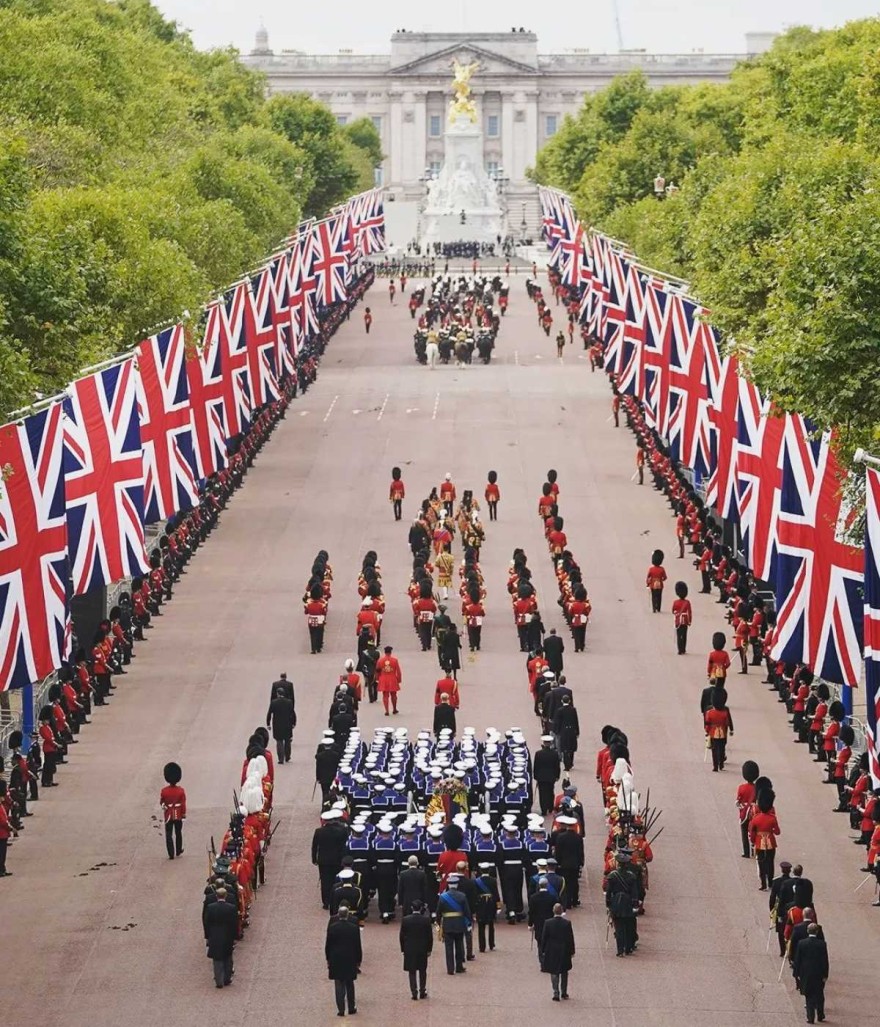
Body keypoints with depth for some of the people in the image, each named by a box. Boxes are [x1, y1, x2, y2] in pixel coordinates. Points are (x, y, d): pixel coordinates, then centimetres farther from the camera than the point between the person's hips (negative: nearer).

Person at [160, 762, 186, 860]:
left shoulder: (164, 791, -14)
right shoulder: (181, 790, -13)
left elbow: (161, 802, 1)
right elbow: (183, 804, -9)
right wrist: (184, 814, 3)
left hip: (168, 815, -1)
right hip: (178, 815, 1)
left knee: (169, 835, 4)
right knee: (178, 833, 19)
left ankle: (171, 854, 0)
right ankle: (178, 851, 30)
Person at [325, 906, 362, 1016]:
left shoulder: (332, 927, -8)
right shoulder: (354, 928, -7)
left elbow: (328, 945, -3)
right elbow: (358, 946, -2)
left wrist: (328, 959, 8)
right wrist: (358, 961, 8)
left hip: (336, 960, -1)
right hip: (350, 960, 1)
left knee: (339, 985, 2)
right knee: (349, 985, 14)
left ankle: (341, 1009, -2)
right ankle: (351, 1008, 19)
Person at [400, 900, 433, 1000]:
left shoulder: (405, 920, -8)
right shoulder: (426, 920, -9)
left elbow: (402, 936, -3)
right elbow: (430, 936, -4)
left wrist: (403, 949, 7)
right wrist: (429, 949, 5)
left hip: (409, 950, 0)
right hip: (422, 950, 0)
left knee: (412, 972, 5)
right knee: (422, 971, 13)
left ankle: (414, 993, 1)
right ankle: (422, 992, 16)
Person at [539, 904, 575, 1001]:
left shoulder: (548, 923, -12)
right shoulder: (567, 923, -13)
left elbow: (543, 938, -6)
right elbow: (570, 938, -6)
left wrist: (543, 951, 6)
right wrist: (572, 951, 5)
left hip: (551, 952, 0)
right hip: (564, 952, 0)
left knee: (554, 974, 8)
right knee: (564, 973, 16)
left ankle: (556, 993, 1)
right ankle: (564, 993, 22)